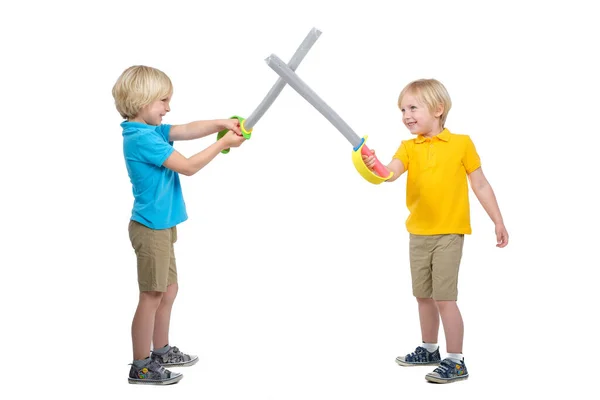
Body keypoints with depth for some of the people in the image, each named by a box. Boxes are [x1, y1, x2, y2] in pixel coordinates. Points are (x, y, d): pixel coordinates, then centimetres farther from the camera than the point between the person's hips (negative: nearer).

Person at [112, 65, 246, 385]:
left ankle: (162, 351, 33)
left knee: (168, 290, 19)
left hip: (161, 226, 10)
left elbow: (187, 130, 5)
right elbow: (188, 166, -21)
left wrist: (222, 124, -10)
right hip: (151, 228, -10)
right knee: (152, 296, -1)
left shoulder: (150, 131, 8)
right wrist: (224, 143, -15)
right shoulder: (142, 138, -21)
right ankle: (141, 367, 10)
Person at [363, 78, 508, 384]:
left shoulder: (461, 143, -4)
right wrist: (376, 166, -39)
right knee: (423, 295, 16)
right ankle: (429, 350, 34)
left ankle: (456, 362, 4)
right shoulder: (409, 147, 4)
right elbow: (391, 172, -16)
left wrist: (498, 222, 1)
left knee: (444, 297, -7)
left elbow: (480, 185, 1)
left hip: (449, 233, -5)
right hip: (418, 233, 5)